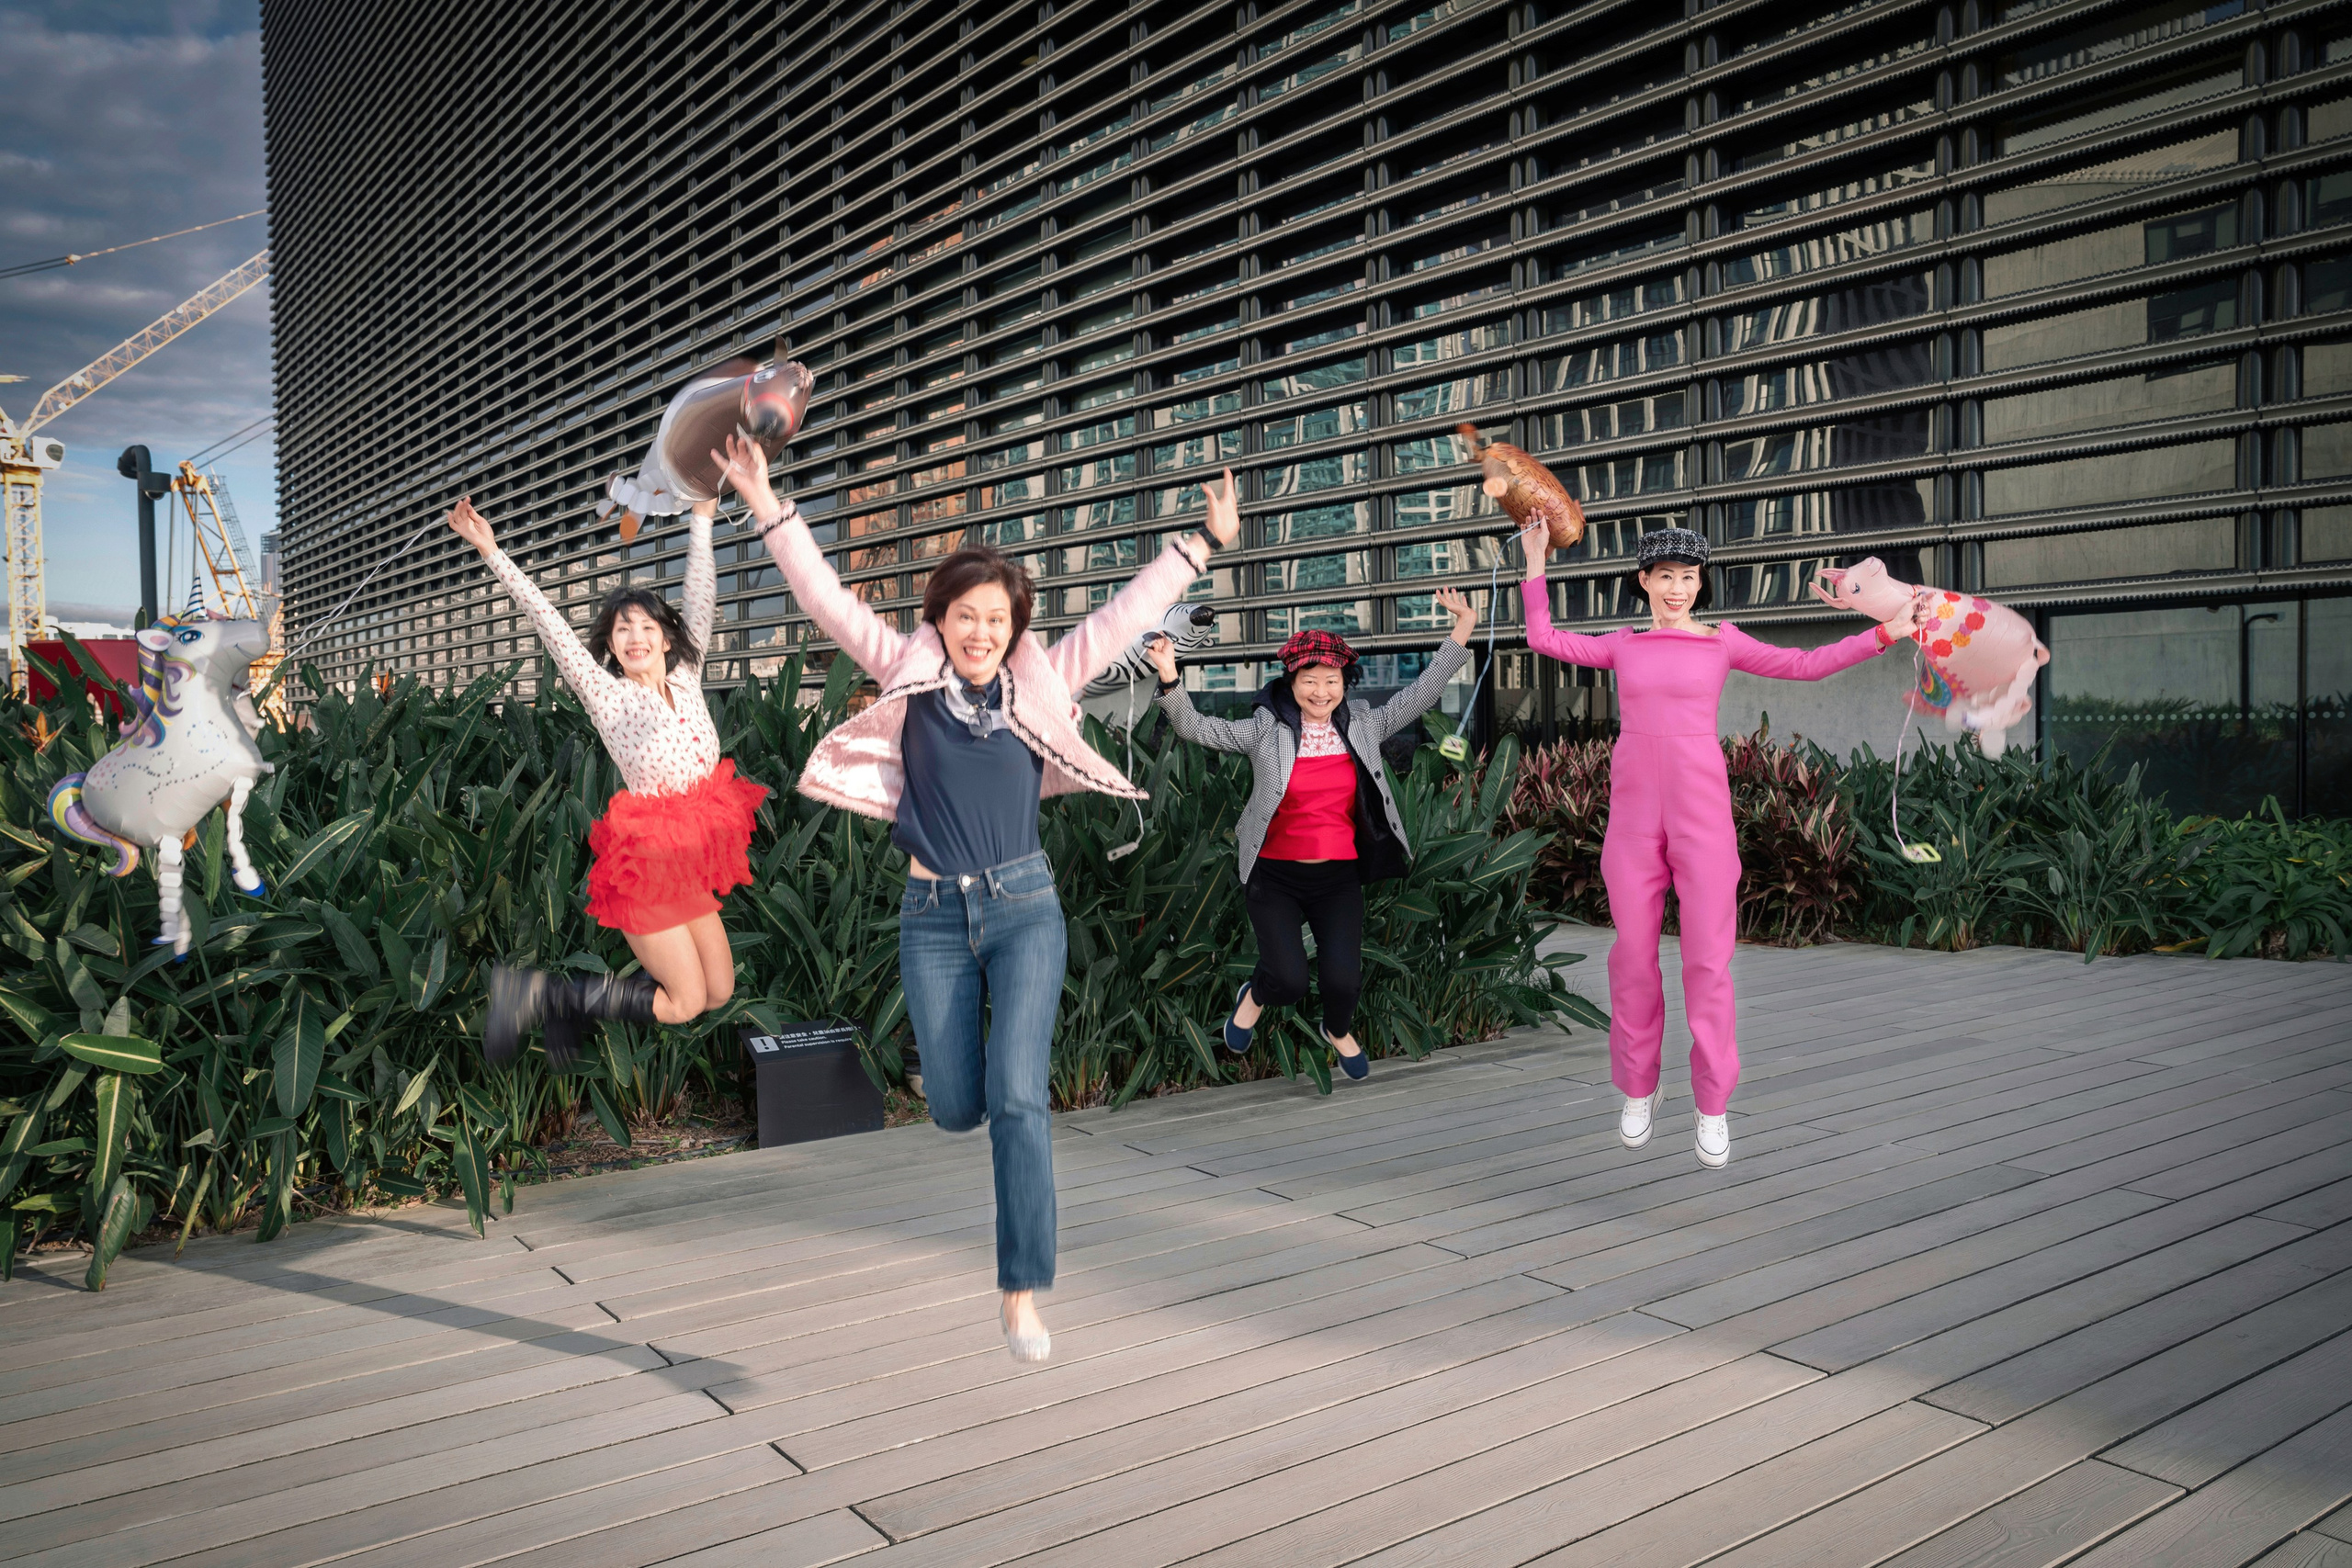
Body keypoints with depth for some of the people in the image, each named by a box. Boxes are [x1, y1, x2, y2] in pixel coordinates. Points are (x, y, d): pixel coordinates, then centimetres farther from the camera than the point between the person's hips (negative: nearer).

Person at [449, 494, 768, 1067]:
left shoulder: (686, 678, 6)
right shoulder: (608, 695, -6)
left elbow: (701, 600, 10)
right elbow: (551, 625, -11)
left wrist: (702, 521, 13)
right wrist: (492, 552, -14)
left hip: (693, 862, 7)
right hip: (646, 860, -6)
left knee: (719, 992, 9)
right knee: (684, 1004, -5)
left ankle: (575, 998, 19)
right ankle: (541, 992, 6)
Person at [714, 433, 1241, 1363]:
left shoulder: (1041, 683, 4)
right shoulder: (909, 675, 3)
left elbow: (1126, 614, 6)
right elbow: (830, 604, -2)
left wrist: (1202, 546, 5)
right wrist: (770, 512, -9)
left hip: (1025, 908, 0)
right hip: (934, 917, 1)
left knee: (1018, 1097, -12)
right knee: (956, 1108, 4)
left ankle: (1022, 1294, -3)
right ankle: (980, 1061, 44)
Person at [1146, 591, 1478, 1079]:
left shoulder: (1363, 725, 2)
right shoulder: (1266, 729, -6)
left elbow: (1421, 694, 5)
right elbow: (1198, 729, -11)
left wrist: (1461, 632, -1)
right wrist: (1169, 679, -26)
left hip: (1339, 877, 2)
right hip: (1276, 876, -2)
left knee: (1343, 979, -8)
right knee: (1288, 980, -15)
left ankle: (1339, 1031, 30)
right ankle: (1255, 997, 25)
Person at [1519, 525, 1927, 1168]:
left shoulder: (1721, 641, 8)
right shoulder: (1622, 645, 12)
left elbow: (1806, 664, 9)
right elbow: (1543, 637, 13)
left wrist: (1885, 633, 4)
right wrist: (1536, 564, 10)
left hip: (1700, 807, -1)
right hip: (1634, 808, 2)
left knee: (1708, 958, -3)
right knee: (1633, 954, 4)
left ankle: (1713, 1108, 8)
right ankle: (1640, 1090, 22)